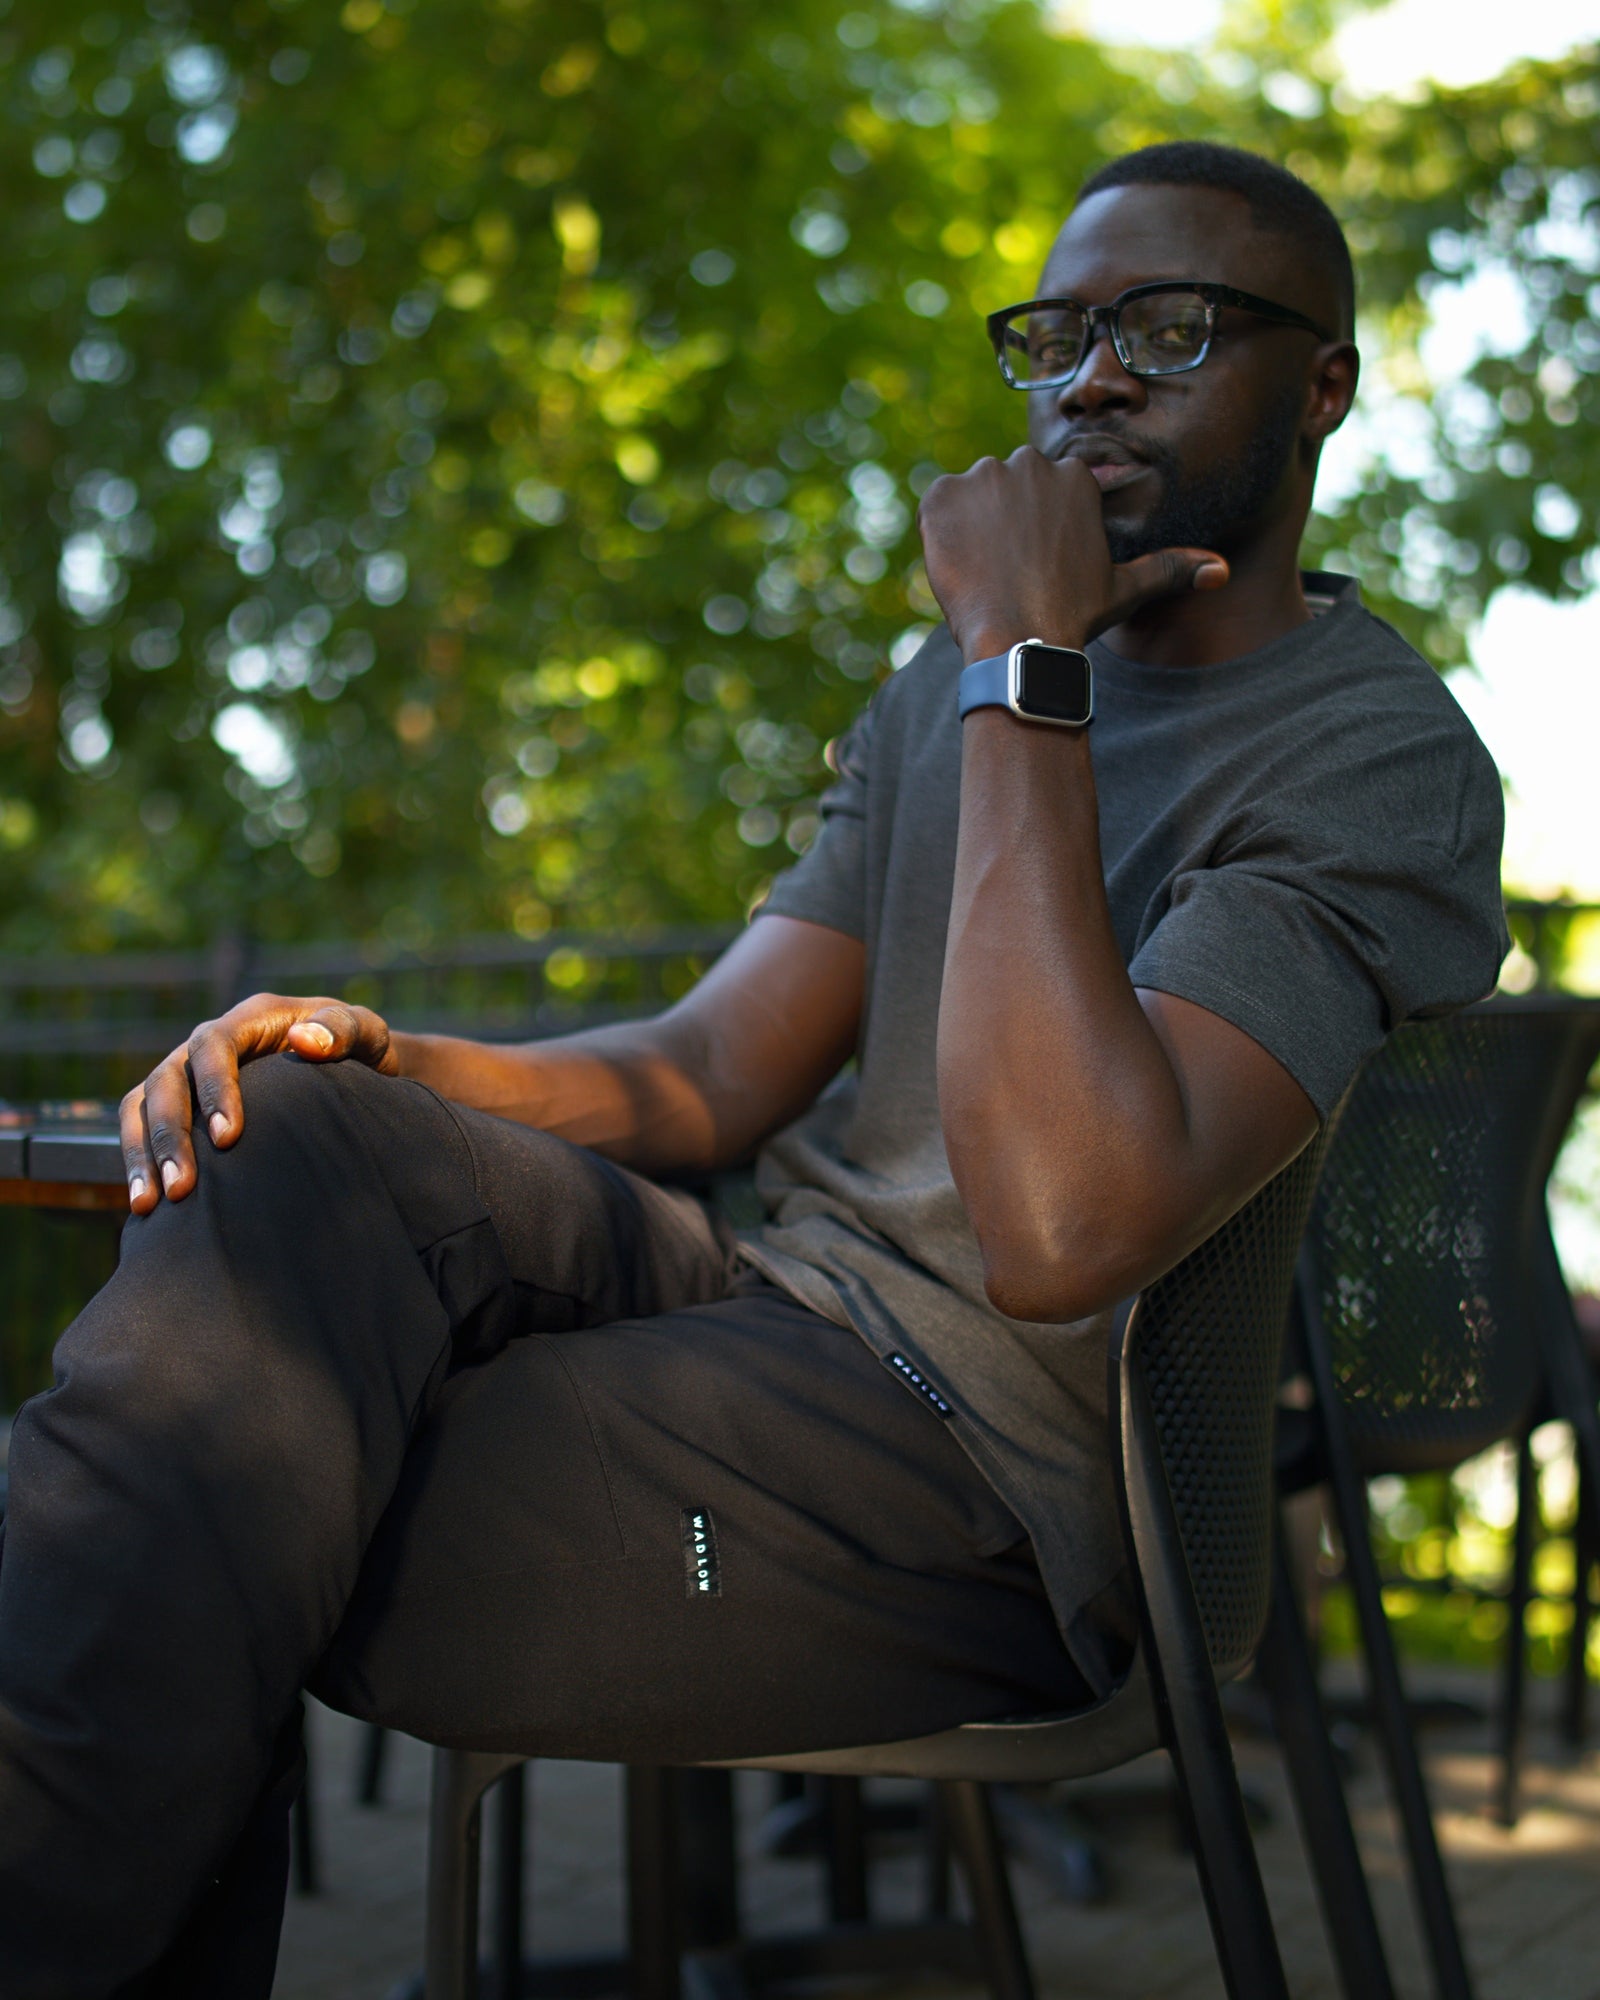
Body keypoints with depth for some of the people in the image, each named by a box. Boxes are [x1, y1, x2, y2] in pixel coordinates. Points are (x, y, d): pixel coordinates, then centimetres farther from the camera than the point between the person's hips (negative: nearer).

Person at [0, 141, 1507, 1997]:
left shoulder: (1386, 762, -9)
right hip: (766, 1312, 8)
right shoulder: (944, 691, 18)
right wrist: (378, 1063, -10)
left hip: (992, 1478, -7)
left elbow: (1064, 1228, -26)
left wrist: (1022, 661, -20)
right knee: (292, 1147, -17)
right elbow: (710, 1073, 11)